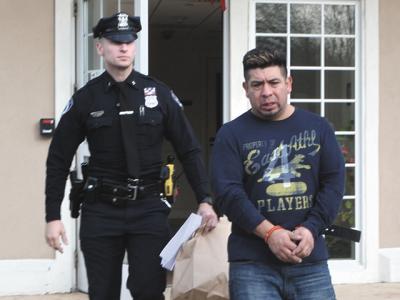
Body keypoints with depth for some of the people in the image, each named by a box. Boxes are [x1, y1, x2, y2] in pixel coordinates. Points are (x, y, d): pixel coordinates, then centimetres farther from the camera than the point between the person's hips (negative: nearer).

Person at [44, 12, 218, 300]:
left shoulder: (159, 93, 2)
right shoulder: (85, 99, 1)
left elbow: (189, 150, 4)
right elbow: (59, 160, 5)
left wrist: (205, 200, -5)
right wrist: (53, 216, 0)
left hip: (149, 209, 0)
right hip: (101, 211, 1)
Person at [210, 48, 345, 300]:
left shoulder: (318, 127, 10)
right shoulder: (231, 134, 2)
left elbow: (334, 182, 5)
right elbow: (227, 192, -6)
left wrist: (311, 229, -9)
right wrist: (269, 232, -16)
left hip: (311, 260, 2)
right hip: (252, 263, -2)